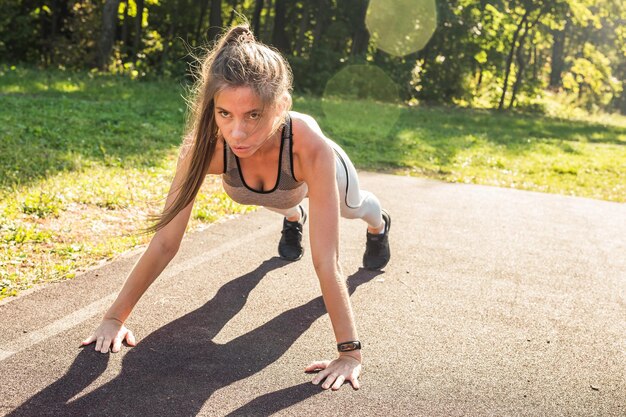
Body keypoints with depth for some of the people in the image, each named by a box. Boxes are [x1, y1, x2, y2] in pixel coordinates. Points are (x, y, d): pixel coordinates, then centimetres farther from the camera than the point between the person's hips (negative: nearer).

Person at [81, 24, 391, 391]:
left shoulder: (311, 147, -52)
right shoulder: (205, 145, -45)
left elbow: (326, 261, -50)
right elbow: (165, 242, -38)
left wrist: (350, 352, -50)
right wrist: (115, 317, -35)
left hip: (314, 173, -1)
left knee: (352, 208, 36)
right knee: (285, 206, 39)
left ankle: (379, 225, 73)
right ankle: (294, 217, 77)